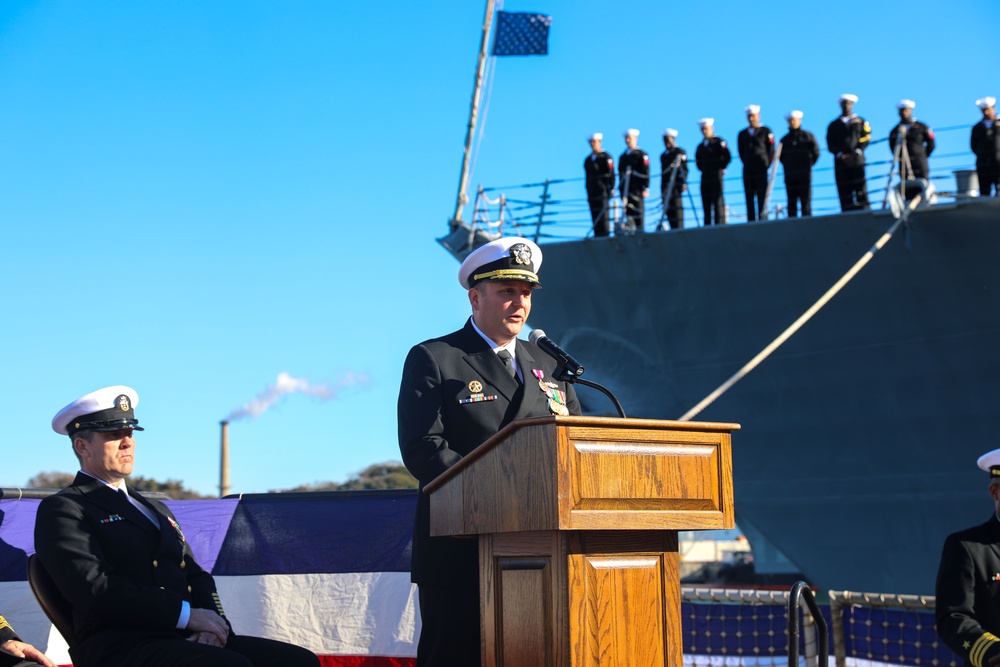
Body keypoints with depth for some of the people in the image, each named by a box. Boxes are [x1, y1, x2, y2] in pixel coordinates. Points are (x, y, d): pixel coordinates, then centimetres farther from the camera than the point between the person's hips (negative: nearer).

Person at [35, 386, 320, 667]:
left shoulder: (156, 509, 29)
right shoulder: (60, 510, 4)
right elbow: (96, 588, -11)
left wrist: (212, 622, -1)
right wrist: (187, 615, -14)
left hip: (186, 640, 8)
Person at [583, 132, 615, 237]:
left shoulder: (606, 157, 1)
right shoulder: (588, 160, 19)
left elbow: (611, 174, -4)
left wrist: (611, 189, -11)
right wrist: (588, 192, 14)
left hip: (603, 192, -6)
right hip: (592, 195, 6)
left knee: (603, 216, -10)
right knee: (595, 218, 1)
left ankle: (604, 236, -11)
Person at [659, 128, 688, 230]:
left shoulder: (680, 152, 2)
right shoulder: (663, 155, 22)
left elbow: (684, 169, -6)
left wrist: (683, 183, -16)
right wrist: (662, 188, 16)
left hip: (676, 186, -7)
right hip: (666, 187, 7)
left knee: (677, 209, -12)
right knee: (669, 210, 1)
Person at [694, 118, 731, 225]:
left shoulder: (718, 142, -1)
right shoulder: (701, 146, 18)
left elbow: (727, 157, -9)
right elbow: (698, 160, 27)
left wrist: (721, 168, -5)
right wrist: (702, 169, 13)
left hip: (716, 175, -6)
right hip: (705, 178, 6)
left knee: (718, 202, -8)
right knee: (706, 204, 2)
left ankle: (720, 224, -10)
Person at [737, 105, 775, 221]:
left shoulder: (766, 131, 5)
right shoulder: (742, 134, 14)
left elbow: (771, 150, 3)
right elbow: (741, 152, 16)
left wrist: (766, 165, -1)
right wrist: (747, 163, 6)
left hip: (761, 170, -3)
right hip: (748, 171, 3)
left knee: (762, 198, -7)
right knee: (749, 199, -1)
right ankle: (751, 223, -2)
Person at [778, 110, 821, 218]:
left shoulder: (808, 136, 4)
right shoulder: (784, 139, 10)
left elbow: (816, 153, 6)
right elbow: (781, 157, 16)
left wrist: (808, 165, 4)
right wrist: (788, 167, 7)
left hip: (805, 176, -2)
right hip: (789, 176, 2)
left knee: (806, 202, -4)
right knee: (791, 203, 1)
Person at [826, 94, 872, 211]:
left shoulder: (860, 122, 16)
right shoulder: (834, 125, 17)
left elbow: (866, 138, 5)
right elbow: (830, 145, 8)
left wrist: (857, 152, -10)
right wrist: (840, 155, -9)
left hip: (857, 161, -1)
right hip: (841, 162, 1)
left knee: (861, 190, -8)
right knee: (845, 193, -6)